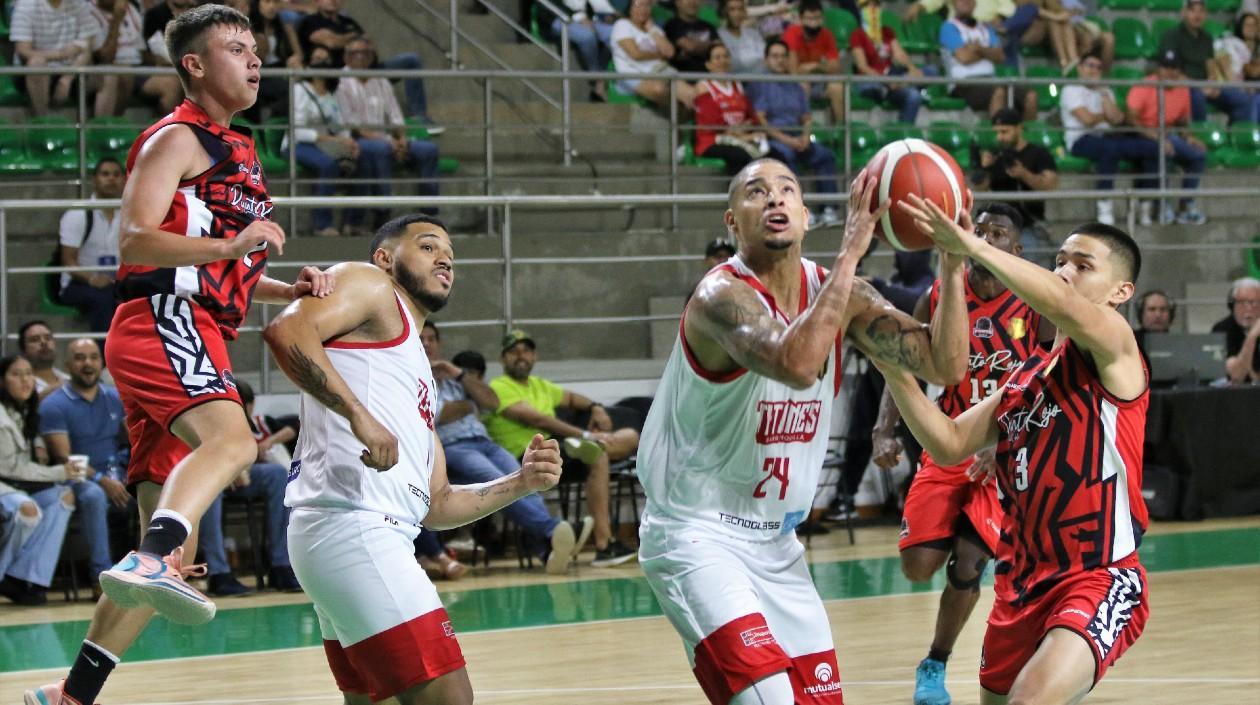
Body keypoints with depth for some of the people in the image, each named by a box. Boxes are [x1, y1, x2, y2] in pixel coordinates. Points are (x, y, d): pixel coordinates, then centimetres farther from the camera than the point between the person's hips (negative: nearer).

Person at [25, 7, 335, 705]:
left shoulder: (236, 151, 28)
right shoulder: (176, 139, -1)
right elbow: (133, 238, -15)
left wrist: (292, 289, 17)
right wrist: (231, 245, -27)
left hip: (197, 335, 9)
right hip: (163, 321, -9)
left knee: (174, 545, 6)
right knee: (231, 438, -37)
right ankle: (149, 562, -59)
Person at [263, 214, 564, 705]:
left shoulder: (419, 372, 32)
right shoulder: (368, 285, 8)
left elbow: (435, 505, 28)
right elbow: (287, 330, -14)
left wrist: (520, 484, 14)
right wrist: (358, 414, -23)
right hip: (352, 528, -10)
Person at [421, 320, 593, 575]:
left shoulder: (454, 376, 31)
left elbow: (492, 402, 17)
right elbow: (432, 415, -5)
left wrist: (460, 374, 9)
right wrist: (468, 406, 11)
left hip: (484, 442, 5)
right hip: (450, 448, -5)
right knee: (496, 482, -34)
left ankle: (549, 548, -50)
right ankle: (551, 532, -57)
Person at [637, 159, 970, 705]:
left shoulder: (837, 292, 1)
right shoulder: (723, 296, -20)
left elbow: (945, 366, -6)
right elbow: (796, 364, -40)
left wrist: (953, 263, -19)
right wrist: (850, 252, -36)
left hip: (776, 543, 8)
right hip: (695, 536, -8)